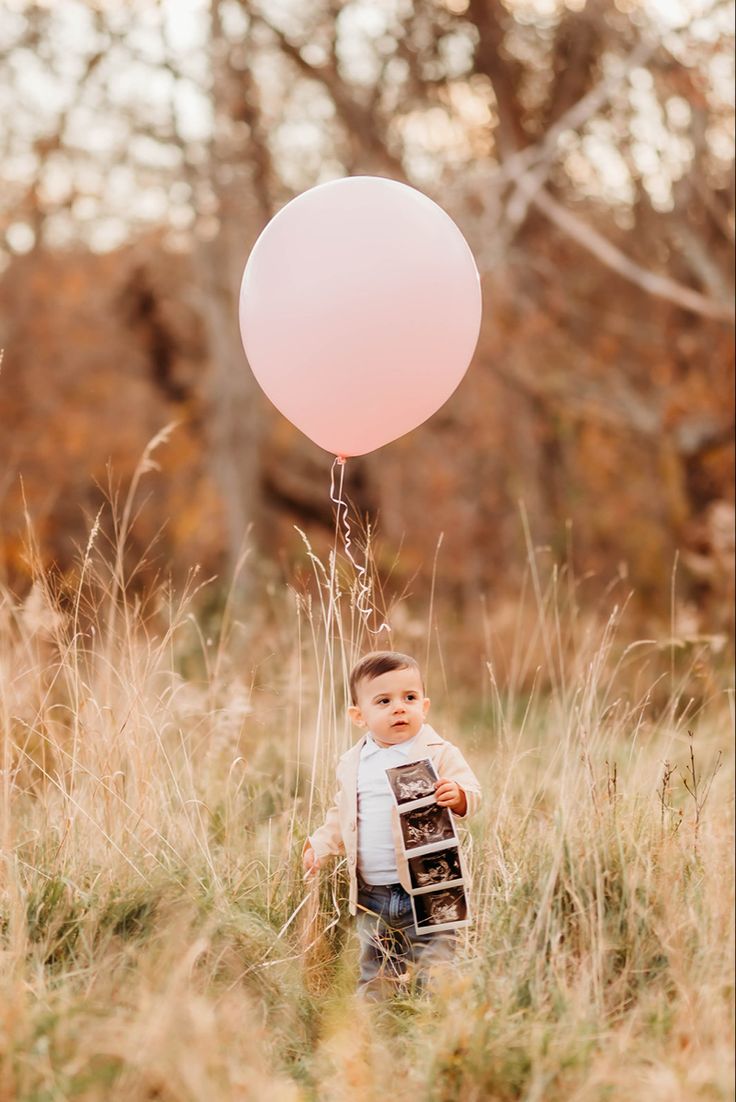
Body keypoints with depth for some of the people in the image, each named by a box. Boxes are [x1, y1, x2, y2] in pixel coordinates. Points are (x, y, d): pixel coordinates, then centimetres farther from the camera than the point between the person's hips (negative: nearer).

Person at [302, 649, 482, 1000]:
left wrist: (458, 795, -34)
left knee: (431, 974, -3)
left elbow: (471, 793, -12)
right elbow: (341, 815, 22)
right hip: (371, 895, 5)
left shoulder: (439, 754, -5)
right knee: (374, 977, 13)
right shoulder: (352, 764, 10)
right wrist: (320, 846, 8)